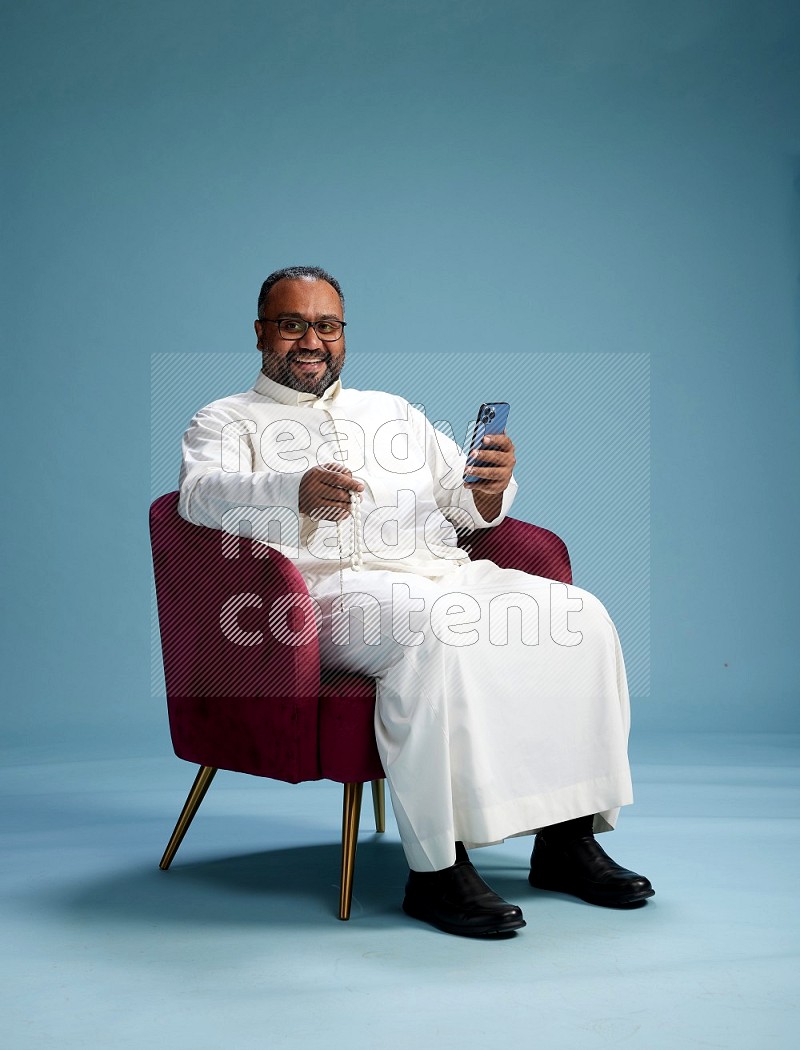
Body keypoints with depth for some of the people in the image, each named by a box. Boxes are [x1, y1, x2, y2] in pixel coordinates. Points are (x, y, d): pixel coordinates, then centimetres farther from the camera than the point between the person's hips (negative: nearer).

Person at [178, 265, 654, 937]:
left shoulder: (393, 411, 30)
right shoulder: (227, 421, 15)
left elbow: (463, 504, 22)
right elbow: (203, 493, -9)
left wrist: (489, 490, -5)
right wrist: (296, 492, -29)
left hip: (444, 572, 6)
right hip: (336, 585, -5)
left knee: (580, 618, -16)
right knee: (435, 632, -37)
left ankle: (566, 839, -10)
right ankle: (437, 867, -31)